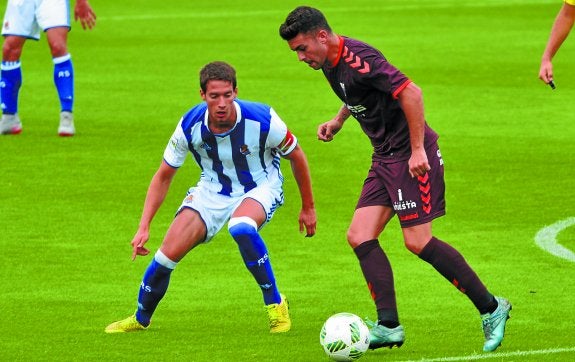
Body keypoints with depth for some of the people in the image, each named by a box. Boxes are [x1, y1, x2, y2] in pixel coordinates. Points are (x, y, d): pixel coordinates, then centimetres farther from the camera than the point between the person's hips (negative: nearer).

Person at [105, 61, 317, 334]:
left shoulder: (262, 120, -27)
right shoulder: (190, 126, -21)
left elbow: (296, 156, -8)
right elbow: (163, 176, -6)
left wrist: (308, 207, 0)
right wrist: (143, 227, -13)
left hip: (260, 187, -3)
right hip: (212, 191, 3)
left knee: (241, 227, -38)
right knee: (169, 251, -10)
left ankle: (275, 304, -20)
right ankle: (141, 319, 18)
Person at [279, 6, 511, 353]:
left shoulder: (357, 58, -21)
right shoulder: (329, 63, 10)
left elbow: (410, 92, -25)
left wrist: (417, 150, -25)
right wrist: (338, 120, 20)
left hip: (411, 156, -10)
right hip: (385, 157, 10)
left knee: (418, 241, -11)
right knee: (360, 236, -2)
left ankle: (491, 308, 0)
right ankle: (389, 326, -5)